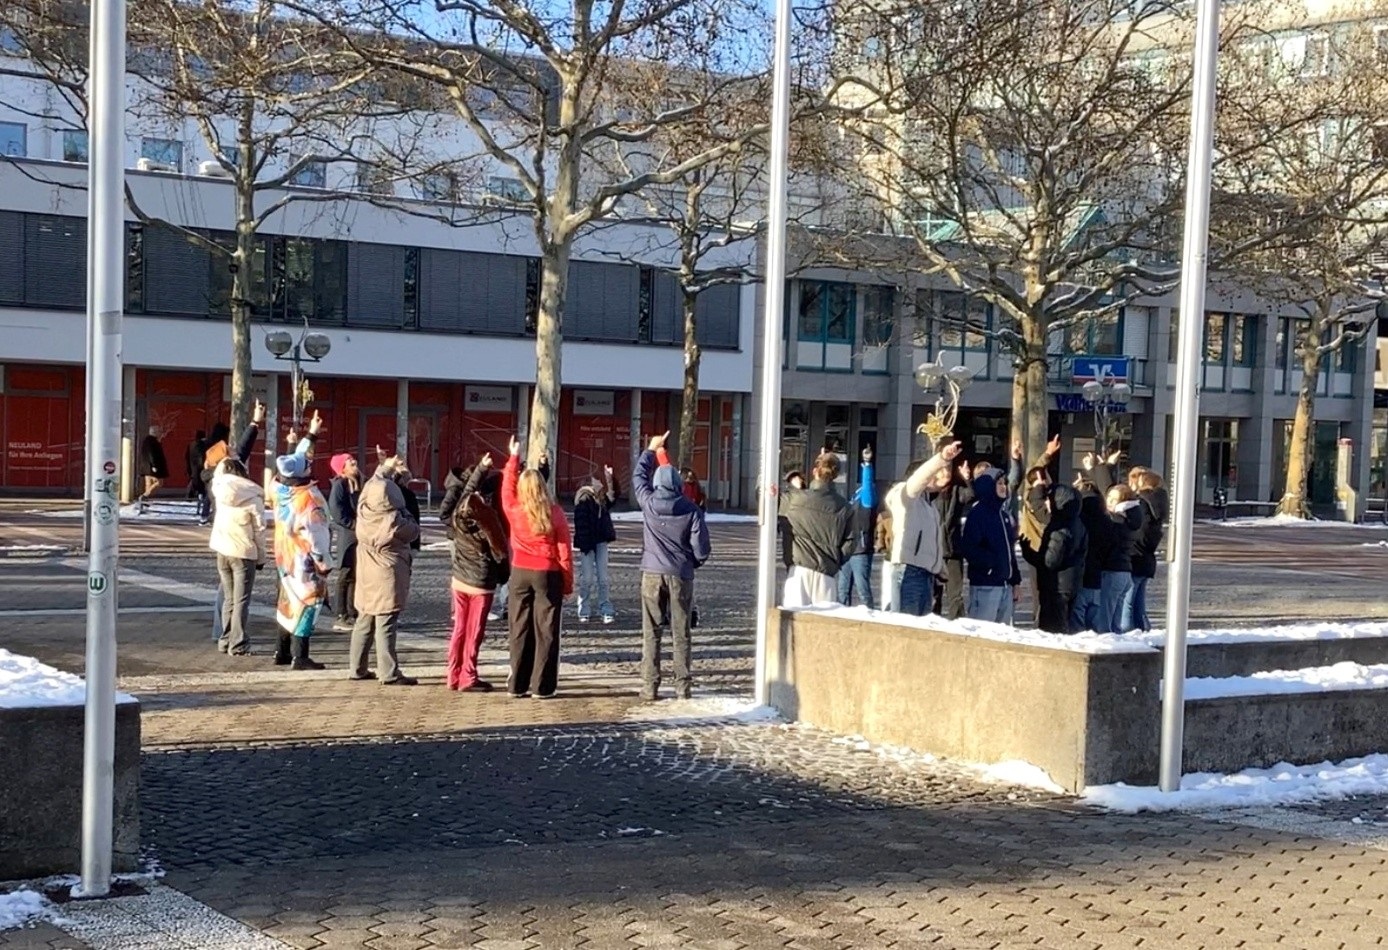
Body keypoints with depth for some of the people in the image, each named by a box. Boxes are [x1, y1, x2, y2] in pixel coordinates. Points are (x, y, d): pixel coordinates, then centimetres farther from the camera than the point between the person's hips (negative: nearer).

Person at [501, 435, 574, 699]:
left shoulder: (514, 511, -2)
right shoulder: (554, 513, -6)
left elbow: (507, 489, 19)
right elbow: (564, 550, -5)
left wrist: (513, 458, 27)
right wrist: (568, 581, 3)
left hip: (520, 574, 2)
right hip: (548, 575, -2)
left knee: (520, 630, 8)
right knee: (545, 631, 2)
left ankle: (518, 685, 9)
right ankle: (542, 686, 1)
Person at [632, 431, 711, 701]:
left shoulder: (649, 503, -3)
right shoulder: (691, 510, -5)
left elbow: (638, 476, 16)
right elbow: (701, 549, -6)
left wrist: (651, 449, 27)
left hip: (652, 574, 0)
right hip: (681, 576, 0)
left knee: (651, 632, 4)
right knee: (680, 633, 7)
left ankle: (649, 686, 1)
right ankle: (683, 685, 8)